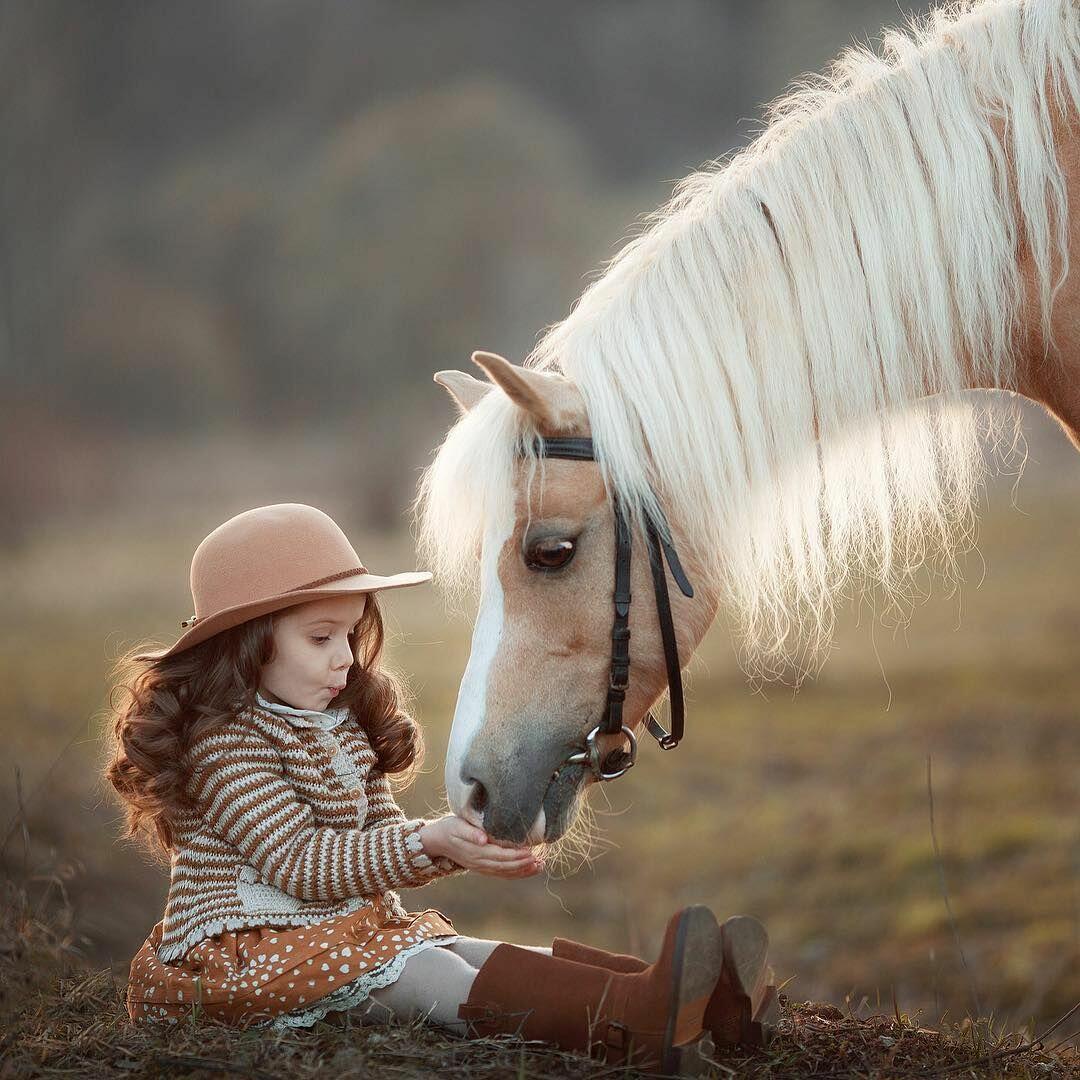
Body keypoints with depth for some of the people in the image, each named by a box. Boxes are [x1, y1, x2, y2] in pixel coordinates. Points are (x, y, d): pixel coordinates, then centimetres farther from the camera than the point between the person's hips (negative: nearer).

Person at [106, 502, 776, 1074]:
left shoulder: (343, 729, 16)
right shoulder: (224, 744, -14)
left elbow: (381, 832, 15)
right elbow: (299, 861, -20)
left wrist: (461, 845, -6)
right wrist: (429, 847, -27)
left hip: (353, 931, 9)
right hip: (248, 953, -9)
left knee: (486, 957, -14)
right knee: (431, 980, -29)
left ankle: (702, 1001, -34)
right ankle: (638, 1022, -52)